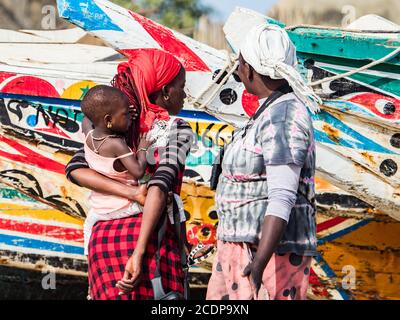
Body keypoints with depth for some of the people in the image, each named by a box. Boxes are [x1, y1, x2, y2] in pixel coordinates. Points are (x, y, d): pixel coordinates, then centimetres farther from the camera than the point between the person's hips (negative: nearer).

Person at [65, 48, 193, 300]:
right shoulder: (178, 130, -2)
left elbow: (75, 169, -2)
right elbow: (159, 186, -16)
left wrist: (132, 193, -9)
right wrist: (139, 253, -22)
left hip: (103, 236, 5)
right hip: (147, 237, -5)